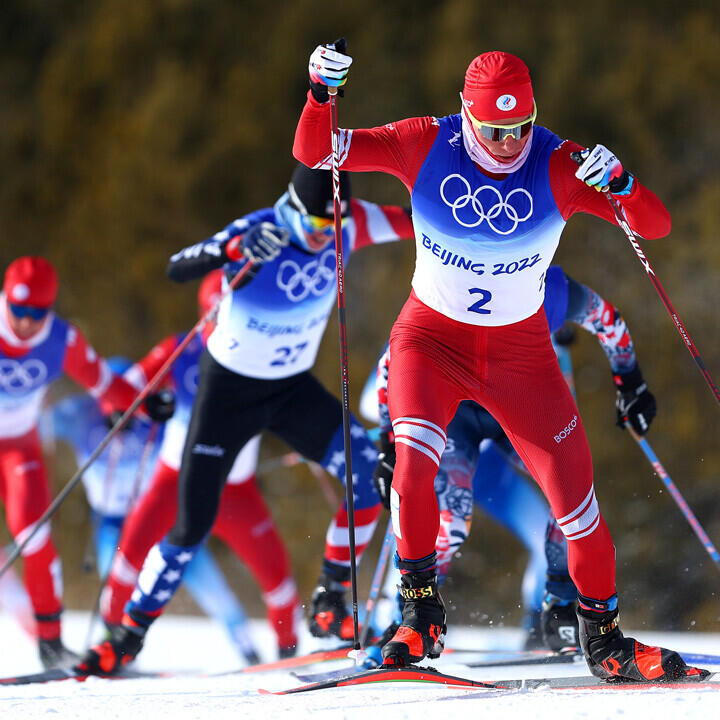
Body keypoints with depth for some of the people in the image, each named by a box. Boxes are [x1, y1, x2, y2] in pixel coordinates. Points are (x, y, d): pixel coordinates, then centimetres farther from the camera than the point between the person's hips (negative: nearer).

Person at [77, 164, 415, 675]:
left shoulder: (347, 226, -13)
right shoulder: (256, 233, -26)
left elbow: (408, 222, 2)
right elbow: (177, 269, -37)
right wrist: (233, 250, -53)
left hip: (294, 388, 4)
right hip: (229, 388, -4)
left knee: (369, 473, -20)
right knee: (192, 526, -5)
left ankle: (330, 603, -5)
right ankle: (130, 635, 15)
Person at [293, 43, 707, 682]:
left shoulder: (559, 167, -17)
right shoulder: (425, 146, -15)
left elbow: (655, 226, -18)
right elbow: (314, 153, -13)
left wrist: (619, 184, -39)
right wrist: (321, 94, -32)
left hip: (520, 348, 1)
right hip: (431, 337, -1)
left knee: (573, 488, -4)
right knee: (415, 456, -27)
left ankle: (603, 637, 15)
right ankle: (420, 613, -9)